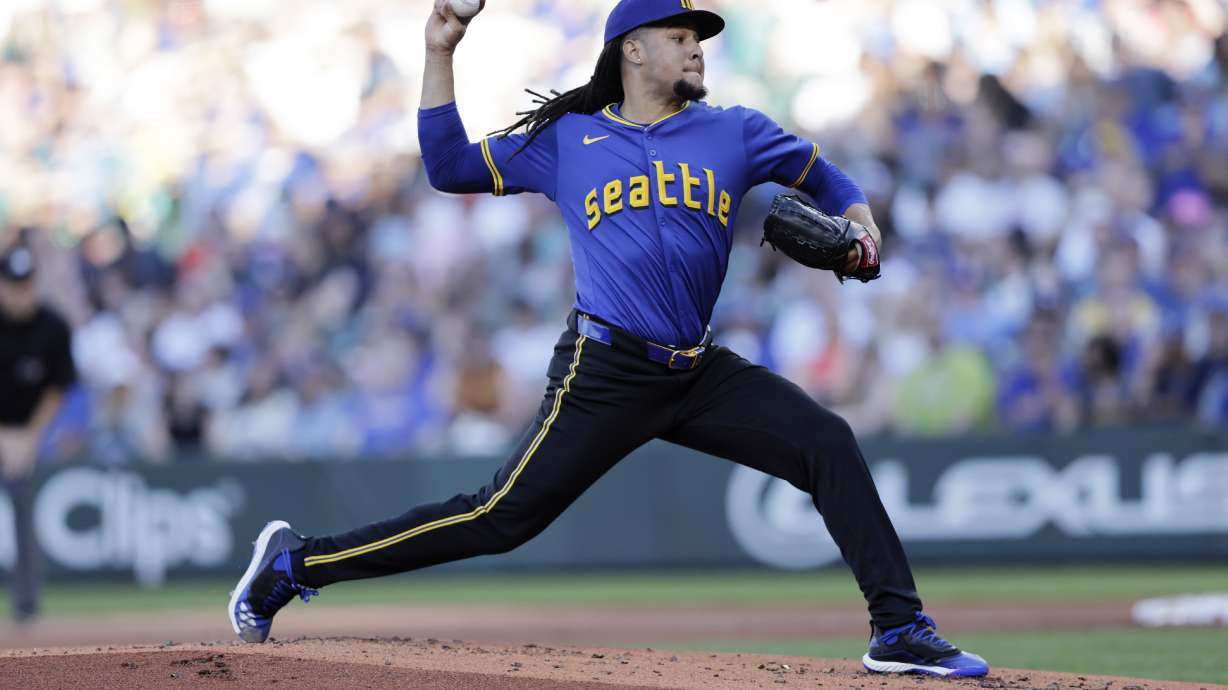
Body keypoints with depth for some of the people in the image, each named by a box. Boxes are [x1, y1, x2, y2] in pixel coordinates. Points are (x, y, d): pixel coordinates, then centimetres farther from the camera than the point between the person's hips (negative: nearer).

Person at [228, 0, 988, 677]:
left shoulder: (733, 134, 12)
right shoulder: (567, 140, 7)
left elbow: (824, 175, 24)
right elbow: (450, 166, 11)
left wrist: (859, 228, 3)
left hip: (701, 373, 4)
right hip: (605, 373, -4)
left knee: (829, 444, -11)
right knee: (502, 518, -9)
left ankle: (899, 628, -7)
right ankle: (297, 563, 2)